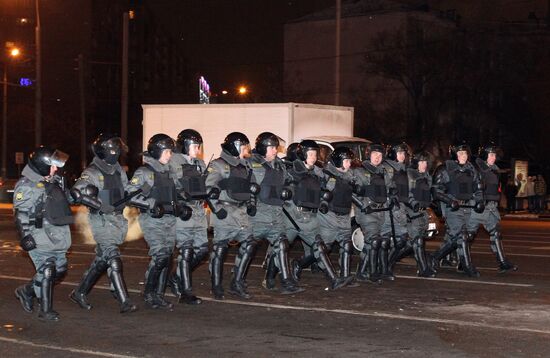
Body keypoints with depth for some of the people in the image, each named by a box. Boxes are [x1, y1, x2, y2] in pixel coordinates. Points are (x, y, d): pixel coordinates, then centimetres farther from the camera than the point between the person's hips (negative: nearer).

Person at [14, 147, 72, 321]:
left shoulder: (56, 180, 13)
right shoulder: (26, 185, -12)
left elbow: (67, 198, 29)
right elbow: (20, 213, -14)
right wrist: (24, 236, -19)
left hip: (58, 236, 9)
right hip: (41, 237, -9)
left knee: (59, 270, 12)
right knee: (46, 272, -7)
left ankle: (27, 291, 29)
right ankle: (45, 310, 2)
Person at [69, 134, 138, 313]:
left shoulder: (118, 171, 14)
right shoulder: (92, 173, -10)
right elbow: (76, 192, -21)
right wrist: (100, 206, -25)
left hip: (117, 219, 8)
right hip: (101, 220, -8)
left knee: (101, 260, 14)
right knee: (113, 259, -14)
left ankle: (80, 292, 28)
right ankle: (124, 301, -16)